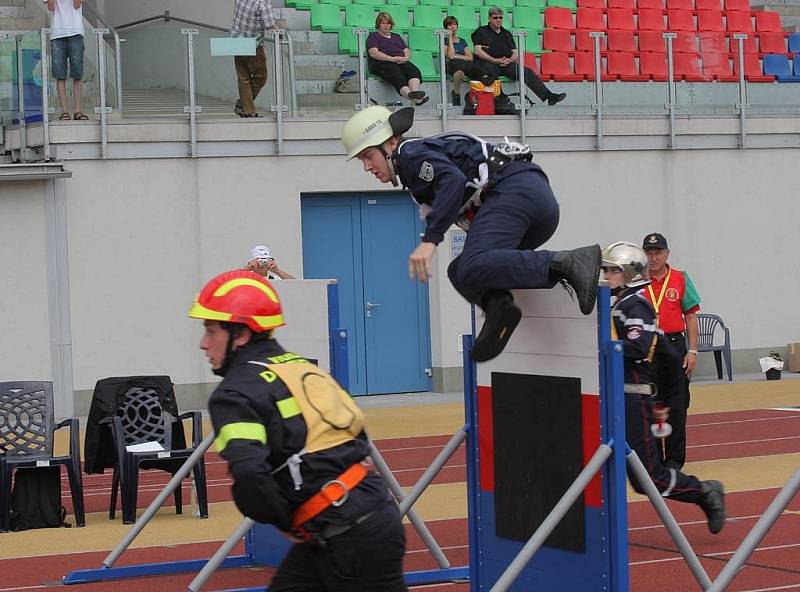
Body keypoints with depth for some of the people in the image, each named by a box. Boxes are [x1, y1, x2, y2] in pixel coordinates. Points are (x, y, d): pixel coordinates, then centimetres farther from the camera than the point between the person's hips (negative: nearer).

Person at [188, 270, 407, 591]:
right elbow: (356, 429, 19)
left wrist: (282, 517, -8)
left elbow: (249, 474, -27)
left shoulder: (236, 394, -11)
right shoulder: (303, 366, 14)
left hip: (351, 536, -9)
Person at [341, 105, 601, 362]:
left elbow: (453, 180, -17)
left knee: (472, 269, -25)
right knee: (460, 272, 14)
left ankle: (567, 263, -30)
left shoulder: (411, 153, 2)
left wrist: (430, 240, -23)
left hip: (514, 190, -10)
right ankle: (497, 304, -15)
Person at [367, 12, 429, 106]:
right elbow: (373, 53, -3)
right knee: (398, 77, -39)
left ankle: (415, 92, -60)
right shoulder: (373, 36, 15)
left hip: (401, 62, 5)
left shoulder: (396, 37, 32)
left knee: (413, 70, -31)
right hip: (381, 63, -5)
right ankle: (411, 96, -67)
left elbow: (407, 51, 23)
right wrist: (392, 59, -15)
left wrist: (406, 57, -4)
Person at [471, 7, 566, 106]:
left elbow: (515, 53, 20)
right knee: (492, 72, -40)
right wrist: (495, 60, -11)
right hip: (488, 63, -4)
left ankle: (549, 96, -26)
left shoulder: (506, 34, 25)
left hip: (507, 64, 4)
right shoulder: (481, 32, 11)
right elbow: (478, 51, -2)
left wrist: (510, 60, -5)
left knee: (527, 72, -17)